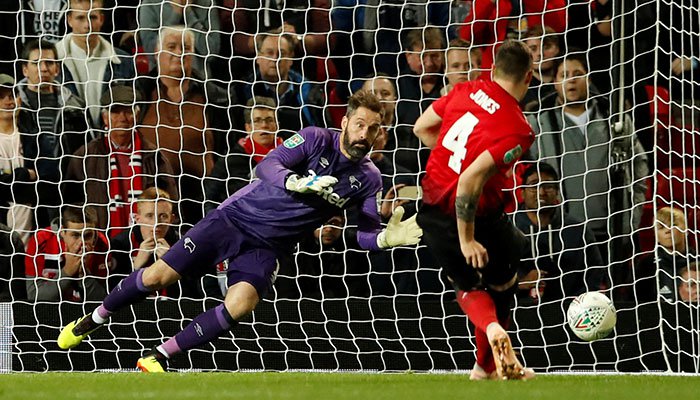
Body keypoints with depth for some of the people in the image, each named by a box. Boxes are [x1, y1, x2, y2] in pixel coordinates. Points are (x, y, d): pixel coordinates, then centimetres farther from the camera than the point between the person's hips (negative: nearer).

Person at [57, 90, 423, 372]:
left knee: (240, 306, -27)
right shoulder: (316, 139, -10)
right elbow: (267, 166, -20)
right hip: (235, 218, -2)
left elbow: (365, 234, -2)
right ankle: (92, 321, 19)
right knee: (158, 276, -7)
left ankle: (157, 357, -14)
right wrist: (297, 182, -40)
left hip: (266, 247, 2)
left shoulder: (368, 179, -1)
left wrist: (386, 238, -25)